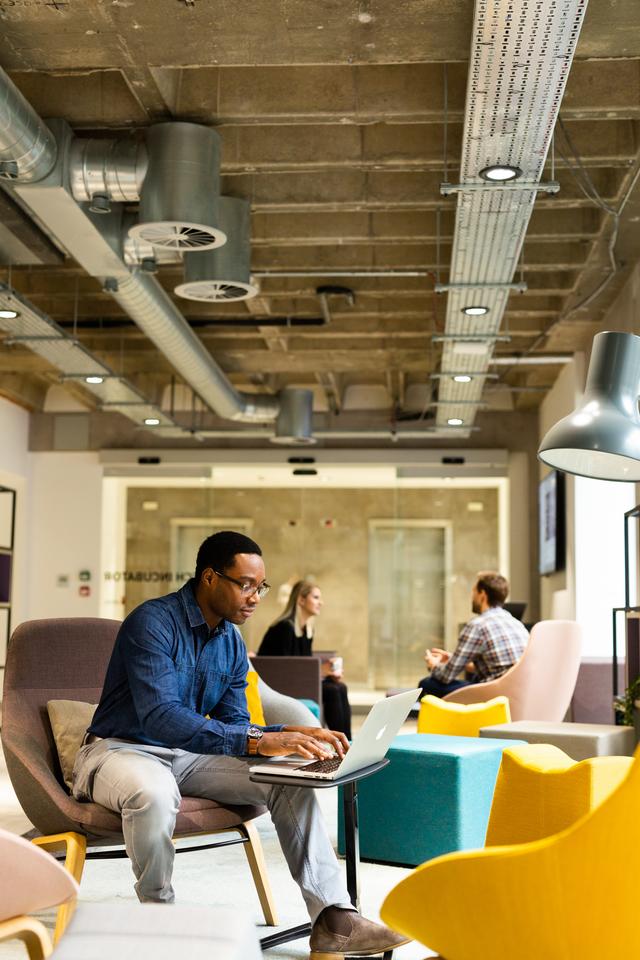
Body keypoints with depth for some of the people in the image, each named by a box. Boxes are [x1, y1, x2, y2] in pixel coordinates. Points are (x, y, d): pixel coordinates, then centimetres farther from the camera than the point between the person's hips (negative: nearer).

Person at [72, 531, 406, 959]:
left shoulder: (232, 643, 4)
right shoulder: (153, 622, -21)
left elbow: (234, 725, 6)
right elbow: (160, 718, -33)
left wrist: (294, 734, -14)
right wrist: (258, 741, -40)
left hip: (186, 754, 7)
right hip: (120, 748, -7)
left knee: (289, 778, -12)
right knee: (154, 794, -41)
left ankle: (333, 919, -12)